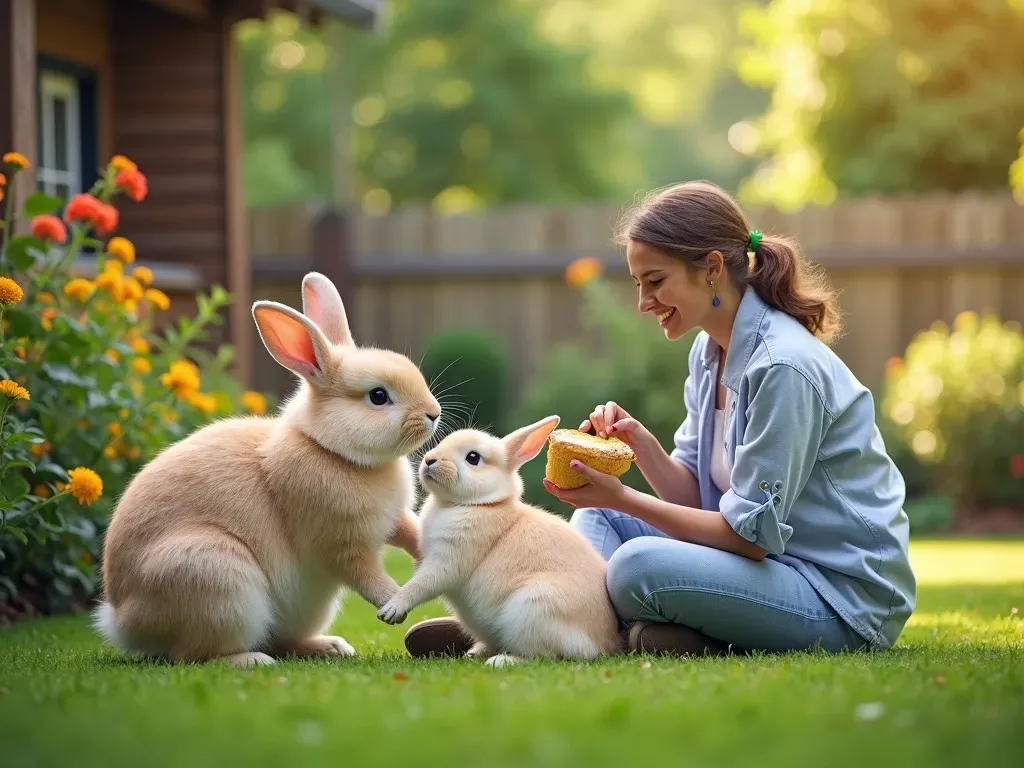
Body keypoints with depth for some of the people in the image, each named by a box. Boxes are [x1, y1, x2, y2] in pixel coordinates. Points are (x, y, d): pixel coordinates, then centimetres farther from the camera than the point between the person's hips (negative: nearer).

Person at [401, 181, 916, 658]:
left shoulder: (783, 366, -20)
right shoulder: (712, 350, 9)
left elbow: (752, 534, -21)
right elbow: (695, 497, 9)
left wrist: (622, 498, -17)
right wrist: (637, 440, -9)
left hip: (846, 597, -10)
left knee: (638, 565, -30)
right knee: (598, 520, 8)